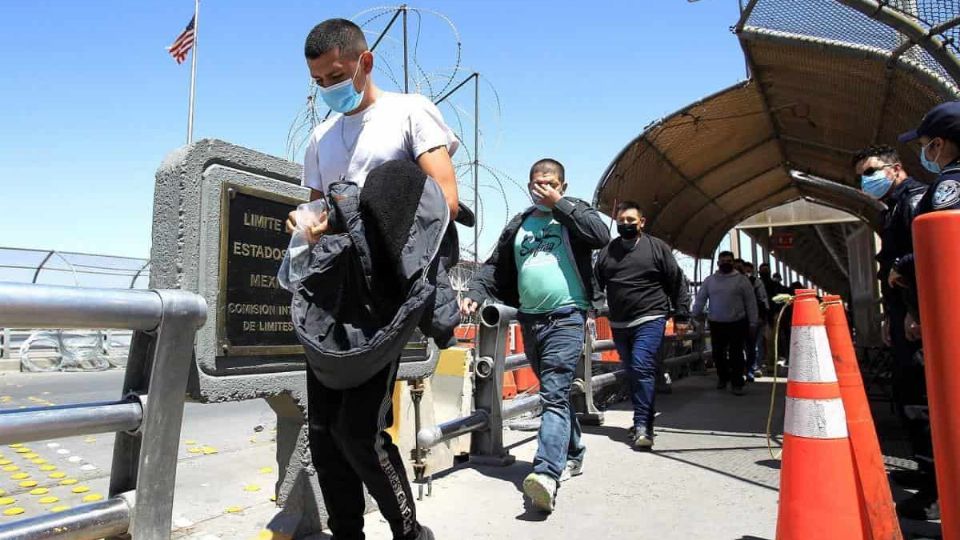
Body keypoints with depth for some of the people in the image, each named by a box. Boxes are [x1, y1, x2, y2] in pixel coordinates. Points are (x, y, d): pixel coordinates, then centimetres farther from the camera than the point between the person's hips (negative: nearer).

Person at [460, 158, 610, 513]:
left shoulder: (574, 212, 5)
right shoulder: (518, 225, 16)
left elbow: (601, 236, -15)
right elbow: (495, 267, 15)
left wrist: (560, 204, -11)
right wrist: (474, 293, -3)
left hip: (566, 317, -5)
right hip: (530, 319, 5)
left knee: (554, 394, -16)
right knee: (557, 392, 17)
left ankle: (547, 474, -24)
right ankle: (574, 451, 35)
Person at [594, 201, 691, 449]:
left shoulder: (657, 247, 0)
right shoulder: (607, 251, 10)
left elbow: (677, 282, 2)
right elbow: (595, 284, 15)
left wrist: (681, 316, 0)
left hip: (650, 319, -4)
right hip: (619, 324, 5)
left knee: (642, 368, -17)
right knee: (633, 372, 12)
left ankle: (642, 426, -13)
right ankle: (643, 421, 25)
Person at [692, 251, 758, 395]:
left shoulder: (741, 279, 2)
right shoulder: (709, 280, 8)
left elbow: (751, 302, 0)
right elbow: (700, 298, 9)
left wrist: (752, 322, -3)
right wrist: (696, 314, 3)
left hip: (737, 323, -2)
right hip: (716, 324, 3)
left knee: (736, 355, -1)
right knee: (718, 353, 9)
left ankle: (737, 383, 7)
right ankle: (722, 377, 30)